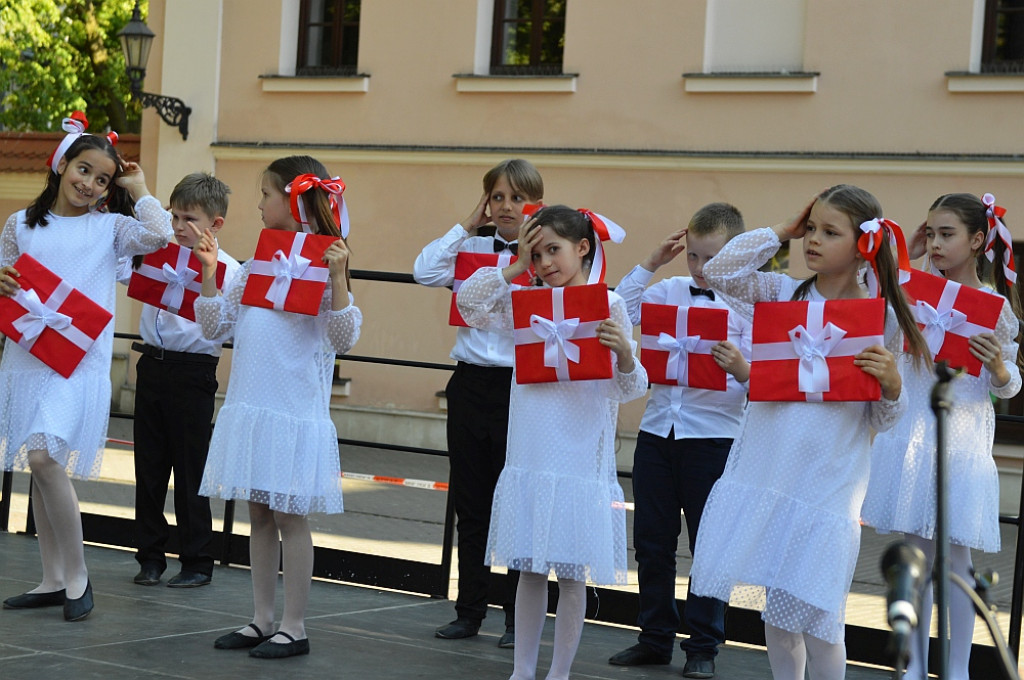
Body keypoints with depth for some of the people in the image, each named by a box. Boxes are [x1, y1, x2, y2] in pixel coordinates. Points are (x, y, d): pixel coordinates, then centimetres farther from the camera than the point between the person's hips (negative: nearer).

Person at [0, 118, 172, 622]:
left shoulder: (109, 226, 5)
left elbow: (158, 236, -13)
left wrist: (138, 189, 1)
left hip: (80, 359, -4)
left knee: (44, 457, -19)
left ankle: (77, 574, -6)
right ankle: (53, 580, 18)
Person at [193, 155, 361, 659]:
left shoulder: (323, 264, -7)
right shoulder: (256, 262, 12)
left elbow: (344, 339, -15)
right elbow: (214, 325, 14)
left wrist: (337, 277, -24)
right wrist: (208, 271, 4)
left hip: (294, 409, -7)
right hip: (249, 404, 7)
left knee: (290, 515, -1)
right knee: (259, 514, 12)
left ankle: (294, 627, 6)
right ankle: (261, 620, 20)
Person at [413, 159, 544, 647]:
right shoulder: (471, 248, 7)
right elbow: (425, 272, -6)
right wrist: (467, 227, -2)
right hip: (470, 382, 4)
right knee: (469, 502, 10)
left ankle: (518, 617, 13)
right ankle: (470, 610, 20)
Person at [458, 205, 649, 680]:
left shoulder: (608, 305, -5)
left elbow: (626, 389, -5)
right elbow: (470, 305, 3)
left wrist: (624, 352, -27)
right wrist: (516, 267, 1)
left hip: (580, 459, -4)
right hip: (529, 458, 4)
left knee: (571, 573, 4)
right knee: (530, 570, 11)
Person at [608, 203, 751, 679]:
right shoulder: (669, 291, 7)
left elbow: (759, 381, -9)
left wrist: (741, 370, -31)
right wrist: (650, 264, -1)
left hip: (713, 435, -4)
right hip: (657, 428, 4)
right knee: (651, 541, 10)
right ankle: (655, 638, 23)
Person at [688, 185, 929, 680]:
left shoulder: (881, 318, -2)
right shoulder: (783, 294, 5)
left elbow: (882, 420, 4)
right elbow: (719, 272, -8)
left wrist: (891, 384, -18)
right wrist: (782, 230, 0)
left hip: (828, 483, -3)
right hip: (766, 471, 3)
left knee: (815, 616, -3)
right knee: (775, 608, 11)